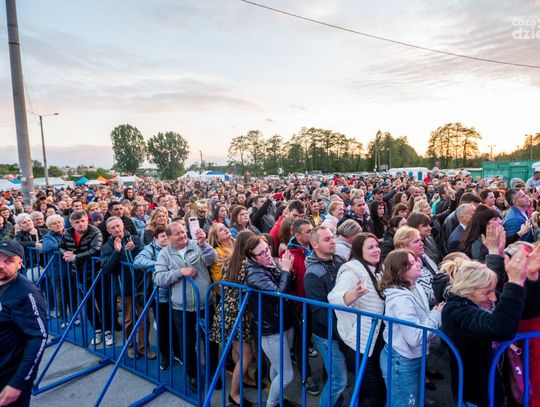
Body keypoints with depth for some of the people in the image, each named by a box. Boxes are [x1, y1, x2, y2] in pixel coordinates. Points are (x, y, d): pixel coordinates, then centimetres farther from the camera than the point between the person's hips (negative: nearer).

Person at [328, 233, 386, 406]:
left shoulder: (378, 270, 6)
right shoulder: (352, 270, -20)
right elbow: (334, 297, -36)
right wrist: (352, 294, -54)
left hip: (377, 339, 8)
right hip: (359, 341, -8)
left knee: (381, 389, 20)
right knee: (373, 393, 1)